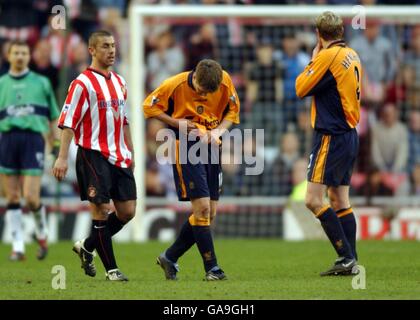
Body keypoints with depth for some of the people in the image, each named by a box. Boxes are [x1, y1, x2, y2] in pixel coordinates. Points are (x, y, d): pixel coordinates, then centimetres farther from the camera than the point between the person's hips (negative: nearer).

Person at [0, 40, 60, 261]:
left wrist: (54, 142, 10)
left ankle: (41, 233, 16)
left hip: (33, 138, -2)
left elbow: (53, 116, 14)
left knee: (31, 197, -10)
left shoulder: (41, 83, 10)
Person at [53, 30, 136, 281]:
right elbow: (68, 122, -10)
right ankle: (111, 269, 1)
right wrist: (63, 157, -16)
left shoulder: (119, 82, 15)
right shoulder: (83, 83, -8)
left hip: (119, 157, 7)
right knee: (101, 209, -6)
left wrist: (130, 153, 22)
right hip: (94, 155, -7)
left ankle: (86, 247, 22)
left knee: (127, 211, 4)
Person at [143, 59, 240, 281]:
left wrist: (217, 131, -10)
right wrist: (177, 123, -15)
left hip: (210, 146, 5)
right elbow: (149, 107, -4)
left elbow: (232, 111, 8)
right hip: (186, 146, -5)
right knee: (202, 208, -14)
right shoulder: (175, 85, -16)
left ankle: (170, 258, 19)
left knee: (209, 213, 4)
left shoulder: (225, 82, -7)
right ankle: (211, 268, -8)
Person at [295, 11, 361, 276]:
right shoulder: (352, 55, 9)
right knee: (339, 201, 13)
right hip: (350, 134, 9)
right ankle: (351, 262, 11)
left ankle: (347, 257, -14)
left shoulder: (328, 56, -15)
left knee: (314, 200, -10)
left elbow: (301, 88, -8)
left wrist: (312, 59, 5)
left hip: (332, 137, -9)